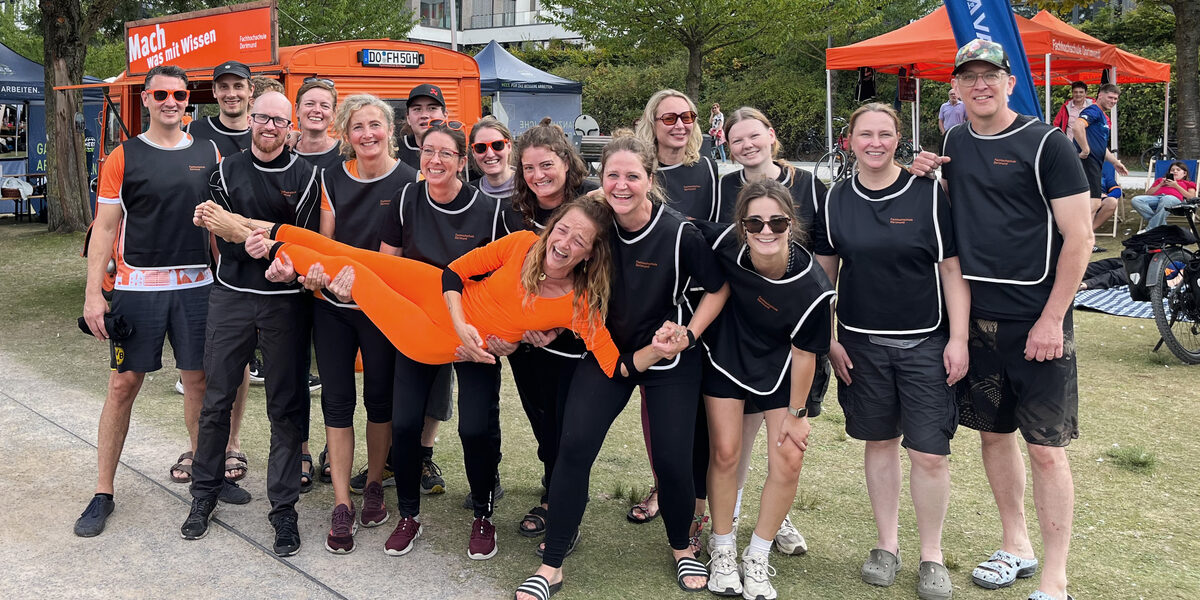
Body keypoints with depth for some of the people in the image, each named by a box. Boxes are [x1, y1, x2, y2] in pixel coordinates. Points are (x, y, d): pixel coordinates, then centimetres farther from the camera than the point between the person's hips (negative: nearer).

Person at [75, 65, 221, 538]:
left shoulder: (208, 155, 8)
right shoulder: (124, 157, 0)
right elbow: (105, 227, -1)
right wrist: (93, 293, -8)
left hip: (197, 286, 2)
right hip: (137, 287, -2)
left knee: (198, 380, 8)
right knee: (123, 385, 1)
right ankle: (103, 492, 11)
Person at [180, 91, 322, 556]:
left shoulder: (305, 176, 3)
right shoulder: (228, 171, 8)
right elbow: (223, 237, 2)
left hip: (285, 301, -2)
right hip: (231, 295, 2)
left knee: (285, 407, 2)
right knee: (217, 399, 7)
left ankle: (284, 507, 11)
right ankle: (204, 494, 24)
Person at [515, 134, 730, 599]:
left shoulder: (679, 232, -19)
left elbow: (719, 288, -7)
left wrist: (689, 333, -15)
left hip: (668, 358, -2)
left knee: (673, 458, -2)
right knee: (573, 447, -9)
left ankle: (682, 547, 29)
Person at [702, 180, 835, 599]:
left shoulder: (813, 288, -29)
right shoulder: (727, 244, -25)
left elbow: (803, 352, -17)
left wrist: (796, 413, -7)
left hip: (779, 369, -1)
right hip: (727, 356, 1)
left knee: (788, 461, -5)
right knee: (725, 453, -1)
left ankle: (757, 558, 15)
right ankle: (722, 550, 20)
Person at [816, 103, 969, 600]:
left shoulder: (928, 194, -4)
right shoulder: (836, 200, 3)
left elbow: (952, 270, -4)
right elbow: (824, 273, 8)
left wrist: (958, 338, -8)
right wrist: (829, 339, 3)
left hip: (926, 343, -2)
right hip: (862, 344, 2)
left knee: (929, 452, -3)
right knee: (880, 442, 12)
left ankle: (932, 556, 15)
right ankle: (887, 544, 27)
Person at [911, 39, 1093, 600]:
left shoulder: (1046, 144, -7)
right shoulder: (954, 144, 9)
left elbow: (1078, 238, -9)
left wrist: (1051, 319, -15)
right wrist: (923, 179, 1)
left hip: (1038, 321, -5)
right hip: (977, 317, 6)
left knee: (1045, 447, -1)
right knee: (993, 433, 14)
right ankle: (1016, 547, 32)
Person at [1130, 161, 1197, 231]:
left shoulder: (1188, 183, 31)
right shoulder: (1160, 180, 39)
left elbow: (1191, 197, 10)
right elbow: (1148, 194, 24)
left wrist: (1176, 186, 6)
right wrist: (1160, 185, 12)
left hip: (1175, 198, -3)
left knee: (1166, 199, -44)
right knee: (1135, 200, -29)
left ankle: (1150, 229, -40)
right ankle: (1162, 224, -31)